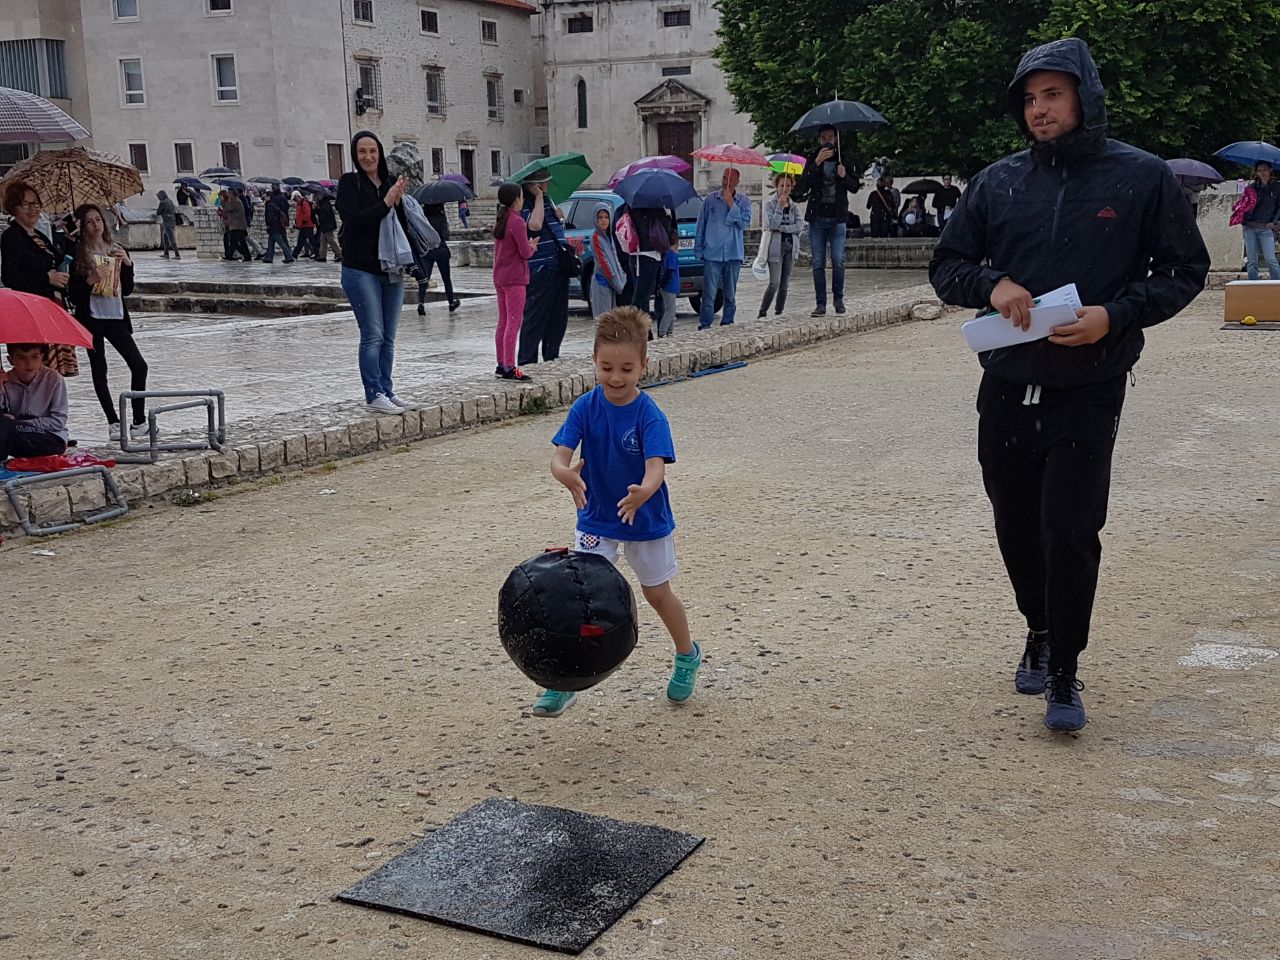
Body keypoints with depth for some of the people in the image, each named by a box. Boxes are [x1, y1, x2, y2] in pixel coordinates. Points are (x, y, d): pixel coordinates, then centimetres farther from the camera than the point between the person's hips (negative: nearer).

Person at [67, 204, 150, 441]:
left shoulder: (116, 251, 8)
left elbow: (127, 290, 7)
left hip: (116, 317, 3)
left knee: (139, 365, -5)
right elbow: (73, 295, -5)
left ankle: (139, 421, 4)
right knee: (99, 370, 2)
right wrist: (90, 281, -21)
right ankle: (113, 422, 10)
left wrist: (127, 264, -6)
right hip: (92, 318, -3)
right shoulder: (78, 254, -4)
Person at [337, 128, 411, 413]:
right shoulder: (349, 183, -2)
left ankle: (386, 391, 15)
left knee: (388, 337, 8)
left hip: (391, 271, 5)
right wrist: (386, 203, -17)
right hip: (361, 270, -5)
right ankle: (374, 394, -3)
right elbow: (353, 220, -16)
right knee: (372, 335, -8)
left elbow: (405, 227, 9)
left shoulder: (391, 183, 11)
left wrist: (399, 202, -9)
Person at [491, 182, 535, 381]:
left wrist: (528, 244, 12)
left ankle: (501, 365, 18)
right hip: (514, 278, -9)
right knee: (514, 323, -7)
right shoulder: (517, 221, -16)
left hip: (500, 277, 9)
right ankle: (509, 368, -8)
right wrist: (532, 246, 4)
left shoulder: (500, 220, 12)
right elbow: (525, 252, -17)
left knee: (503, 322, 14)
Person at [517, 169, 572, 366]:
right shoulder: (525, 205, -9)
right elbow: (535, 225, -28)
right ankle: (527, 361, -3)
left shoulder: (547, 201, 17)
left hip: (558, 267, 9)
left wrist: (560, 217, 9)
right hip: (539, 270, -8)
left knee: (558, 318, 12)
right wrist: (538, 197, -19)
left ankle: (551, 357, 22)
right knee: (535, 318, -7)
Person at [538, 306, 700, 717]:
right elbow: (560, 455, -22)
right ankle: (564, 683, 0)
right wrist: (566, 474, -47)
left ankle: (688, 656, 43)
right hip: (596, 519, 2)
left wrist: (643, 493, -57)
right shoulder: (585, 408, -14)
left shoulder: (649, 415, -23)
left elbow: (656, 467, -34)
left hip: (647, 520, -2)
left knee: (658, 593, 16)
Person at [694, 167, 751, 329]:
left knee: (731, 294, 7)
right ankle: (705, 324, -5)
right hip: (712, 255, -1)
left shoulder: (743, 201, 7)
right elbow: (701, 225, 9)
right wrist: (698, 250, 6)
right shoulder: (710, 200, 6)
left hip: (733, 255, 1)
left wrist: (731, 205, -12)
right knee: (709, 293, -8)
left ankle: (727, 324, 15)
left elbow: (745, 223, -7)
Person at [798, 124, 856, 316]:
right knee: (818, 263, -1)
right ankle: (820, 303, 2)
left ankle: (838, 299, 7)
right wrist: (817, 163, -18)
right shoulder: (812, 161, 9)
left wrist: (845, 176, -15)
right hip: (817, 217, 0)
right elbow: (804, 185, -7)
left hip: (837, 217, 0)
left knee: (838, 260, -9)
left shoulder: (843, 160, 10)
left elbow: (854, 186, 6)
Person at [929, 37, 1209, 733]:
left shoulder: (1142, 178, -1)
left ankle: (1064, 673, 10)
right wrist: (992, 284, -12)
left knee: (1071, 533, -5)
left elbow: (1185, 270, 3)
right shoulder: (998, 182, 6)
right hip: (1006, 388, 3)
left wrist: (1115, 315, -14)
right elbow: (946, 268, 11)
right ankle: (1040, 631, 38)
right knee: (1016, 527, 13)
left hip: (1088, 393, -3)